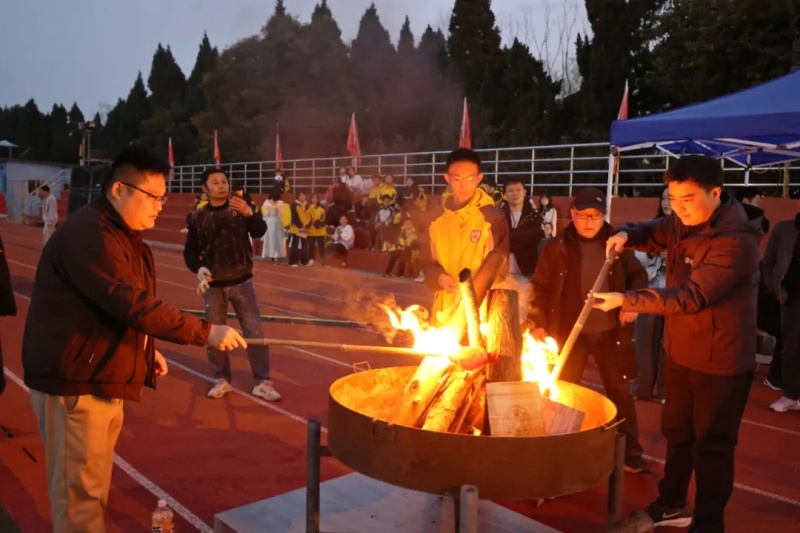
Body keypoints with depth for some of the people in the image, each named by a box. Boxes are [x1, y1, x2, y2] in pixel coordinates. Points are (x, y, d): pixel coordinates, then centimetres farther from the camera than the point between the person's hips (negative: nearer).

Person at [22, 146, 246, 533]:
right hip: (74, 380, -10)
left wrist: (148, 351, 13)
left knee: (96, 483, 20)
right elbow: (132, 304, -30)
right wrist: (205, 332, -28)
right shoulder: (88, 233, -21)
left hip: (103, 377, 10)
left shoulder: (124, 234, 13)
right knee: (79, 488, 0)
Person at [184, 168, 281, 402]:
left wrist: (249, 213, -34)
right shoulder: (199, 218, 0)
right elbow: (189, 251, 3)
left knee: (254, 333, 1)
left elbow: (259, 232, -16)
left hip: (241, 282, -1)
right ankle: (222, 380, 26)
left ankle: (262, 382, 11)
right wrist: (199, 268, -17)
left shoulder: (240, 210, -1)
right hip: (213, 286, 1)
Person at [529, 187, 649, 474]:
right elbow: (541, 287, -1)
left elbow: (639, 276, 8)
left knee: (620, 392, 13)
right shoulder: (557, 247, -4)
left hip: (610, 331, 1)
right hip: (569, 331, -1)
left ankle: (630, 452, 28)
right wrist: (538, 323, -7)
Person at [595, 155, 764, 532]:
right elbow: (652, 233, 16)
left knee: (712, 444, 7)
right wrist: (626, 236, -9)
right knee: (677, 432, 21)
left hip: (720, 361, -8)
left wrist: (624, 300, -38)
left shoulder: (736, 241, -27)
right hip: (680, 353, 8)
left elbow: (691, 297, -33)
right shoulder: (683, 222, -1)